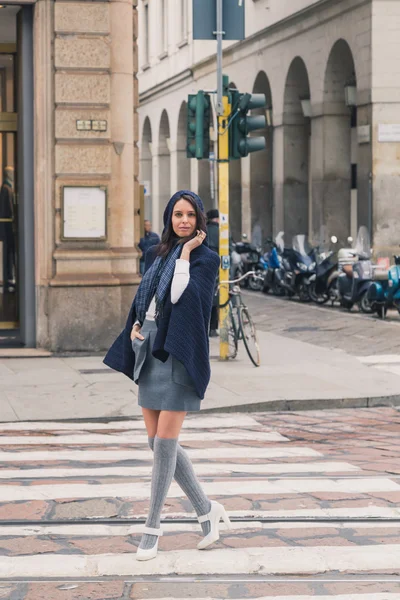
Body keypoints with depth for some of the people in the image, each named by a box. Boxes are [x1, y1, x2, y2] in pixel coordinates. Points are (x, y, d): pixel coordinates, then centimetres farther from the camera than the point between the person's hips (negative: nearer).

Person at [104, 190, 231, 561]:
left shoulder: (205, 258, -4)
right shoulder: (156, 255, 14)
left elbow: (182, 296, -19)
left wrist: (185, 254, -13)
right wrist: (135, 325, 3)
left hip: (179, 354, -7)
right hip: (149, 351, 7)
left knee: (164, 443, -7)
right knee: (158, 443, 6)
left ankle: (152, 527, 2)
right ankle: (206, 510, 19)